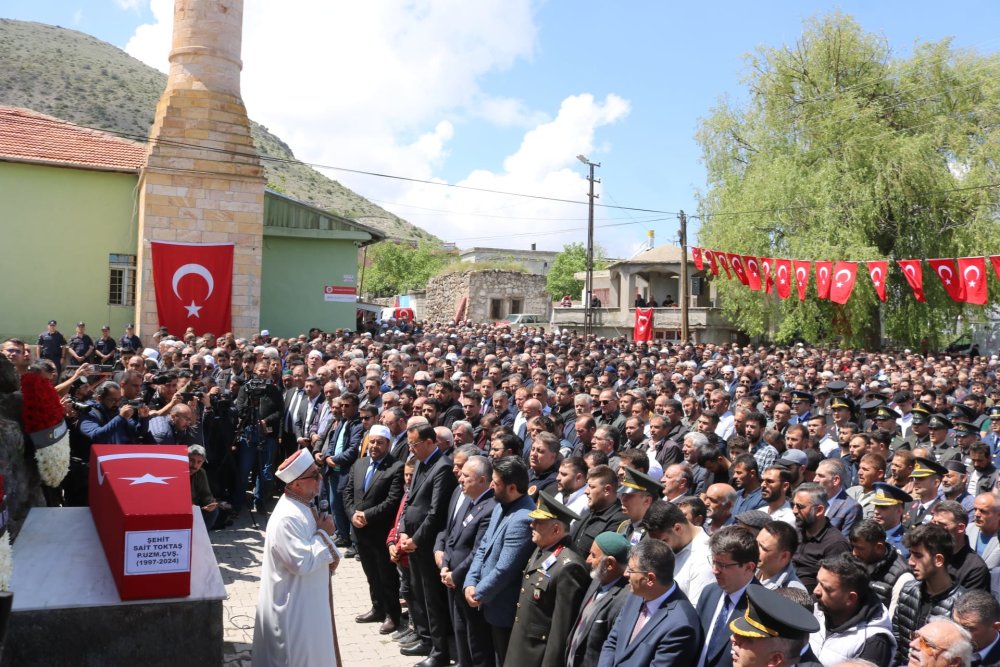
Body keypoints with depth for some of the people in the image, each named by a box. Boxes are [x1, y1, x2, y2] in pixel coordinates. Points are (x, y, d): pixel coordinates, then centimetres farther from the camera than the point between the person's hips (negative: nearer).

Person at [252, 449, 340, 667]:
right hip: (293, 605, -9)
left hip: (307, 599, 9)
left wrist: (332, 554, -6)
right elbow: (302, 563, -30)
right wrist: (324, 533, -19)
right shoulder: (287, 518, -27)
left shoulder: (303, 505, 3)